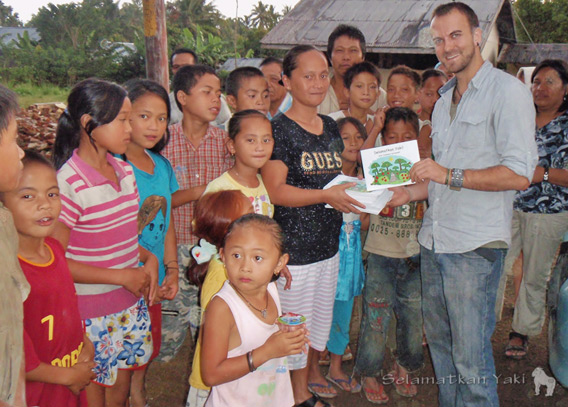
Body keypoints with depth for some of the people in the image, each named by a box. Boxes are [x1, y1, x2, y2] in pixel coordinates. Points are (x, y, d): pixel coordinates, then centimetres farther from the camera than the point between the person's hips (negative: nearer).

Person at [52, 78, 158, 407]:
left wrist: (148, 258, -1)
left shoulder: (125, 171, 4)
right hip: (90, 314, -6)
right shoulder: (69, 183, -20)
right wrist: (122, 275, -18)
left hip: (131, 304, 7)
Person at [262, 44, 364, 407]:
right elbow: (276, 190, -19)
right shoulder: (280, 129, -13)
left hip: (329, 241, 7)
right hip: (294, 245, -7)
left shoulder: (331, 127, 9)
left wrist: (358, 188, 1)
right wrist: (326, 195, -27)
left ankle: (313, 370, 42)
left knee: (323, 312, 20)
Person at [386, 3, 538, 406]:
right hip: (434, 239, 8)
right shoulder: (444, 100, 19)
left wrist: (450, 175, -20)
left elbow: (519, 174, -16)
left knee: (470, 357, -3)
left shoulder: (507, 90, -7)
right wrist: (412, 191, 11)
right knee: (439, 342, 17)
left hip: (476, 244, -8)